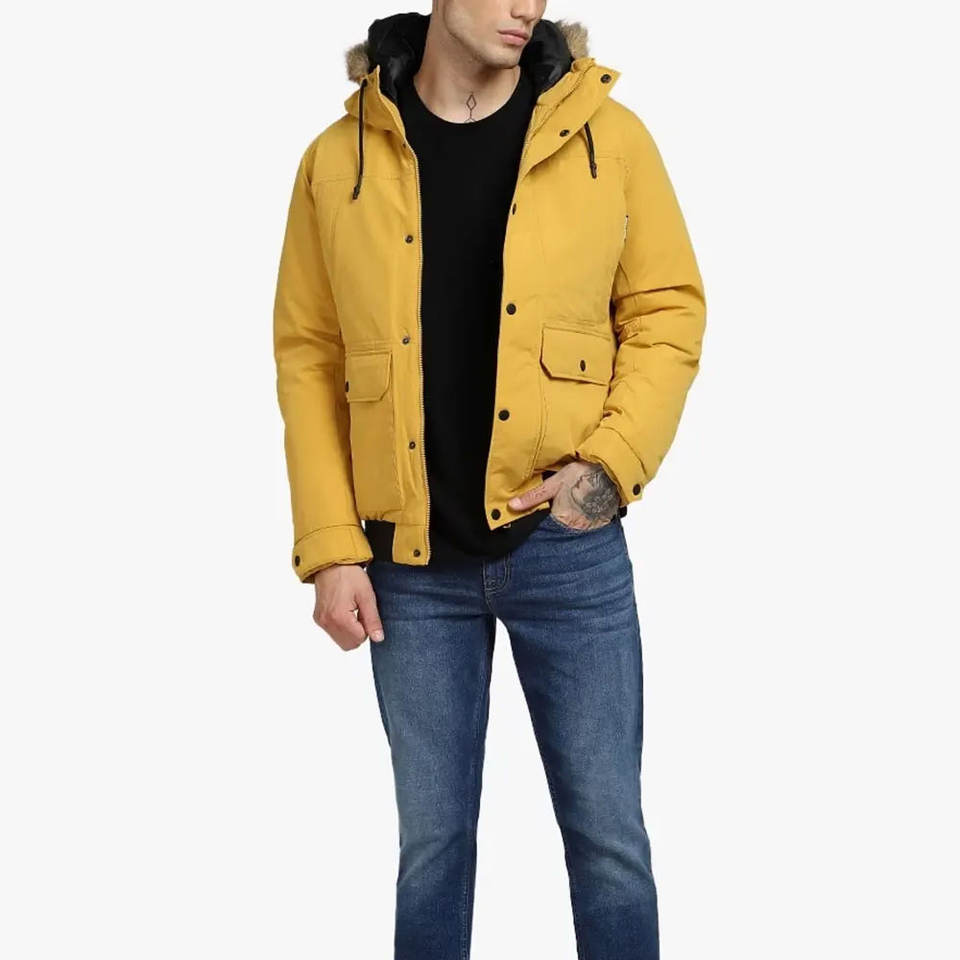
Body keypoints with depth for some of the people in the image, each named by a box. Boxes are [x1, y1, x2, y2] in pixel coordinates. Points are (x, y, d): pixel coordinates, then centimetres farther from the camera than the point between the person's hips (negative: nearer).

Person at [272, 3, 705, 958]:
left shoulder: (606, 134, -2)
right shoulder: (339, 159, 0)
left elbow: (668, 309, 2)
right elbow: (307, 355, 2)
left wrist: (613, 463, -12)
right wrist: (330, 548, -4)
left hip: (566, 543, -1)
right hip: (411, 557, 1)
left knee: (607, 831, 9)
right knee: (431, 834, 14)